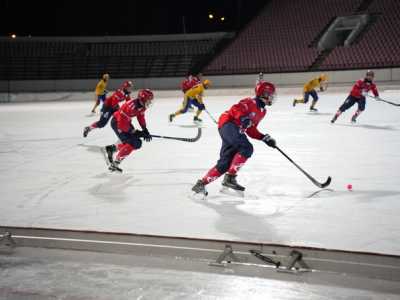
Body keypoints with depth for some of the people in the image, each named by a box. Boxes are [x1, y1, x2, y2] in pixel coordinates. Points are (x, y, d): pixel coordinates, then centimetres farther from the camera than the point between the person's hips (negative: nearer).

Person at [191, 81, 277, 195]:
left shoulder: (262, 111, 20)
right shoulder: (251, 102, -6)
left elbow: (251, 130, 21)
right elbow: (235, 109, -20)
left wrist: (265, 138, 15)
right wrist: (243, 118, -36)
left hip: (236, 130, 9)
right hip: (228, 125, -9)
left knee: (225, 163, 2)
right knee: (246, 148, -26)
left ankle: (201, 184, 8)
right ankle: (230, 177, -24)